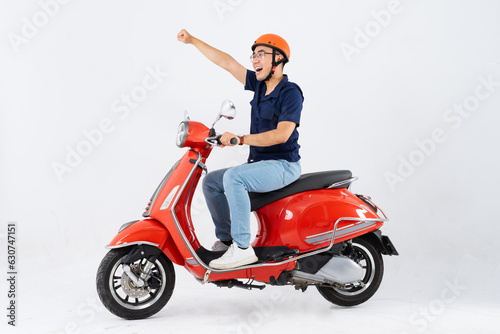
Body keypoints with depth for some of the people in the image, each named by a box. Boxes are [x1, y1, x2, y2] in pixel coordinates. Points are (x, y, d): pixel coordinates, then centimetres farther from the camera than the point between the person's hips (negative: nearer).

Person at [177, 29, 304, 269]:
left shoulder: (290, 92, -13)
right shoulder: (260, 84, 10)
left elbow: (282, 134, -25)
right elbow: (226, 62, 12)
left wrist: (241, 139, -31)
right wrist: (192, 40, 14)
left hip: (283, 166, -9)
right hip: (259, 163, 9)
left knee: (233, 177, -30)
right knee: (211, 181, 2)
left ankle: (242, 248, -27)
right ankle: (226, 240, 5)